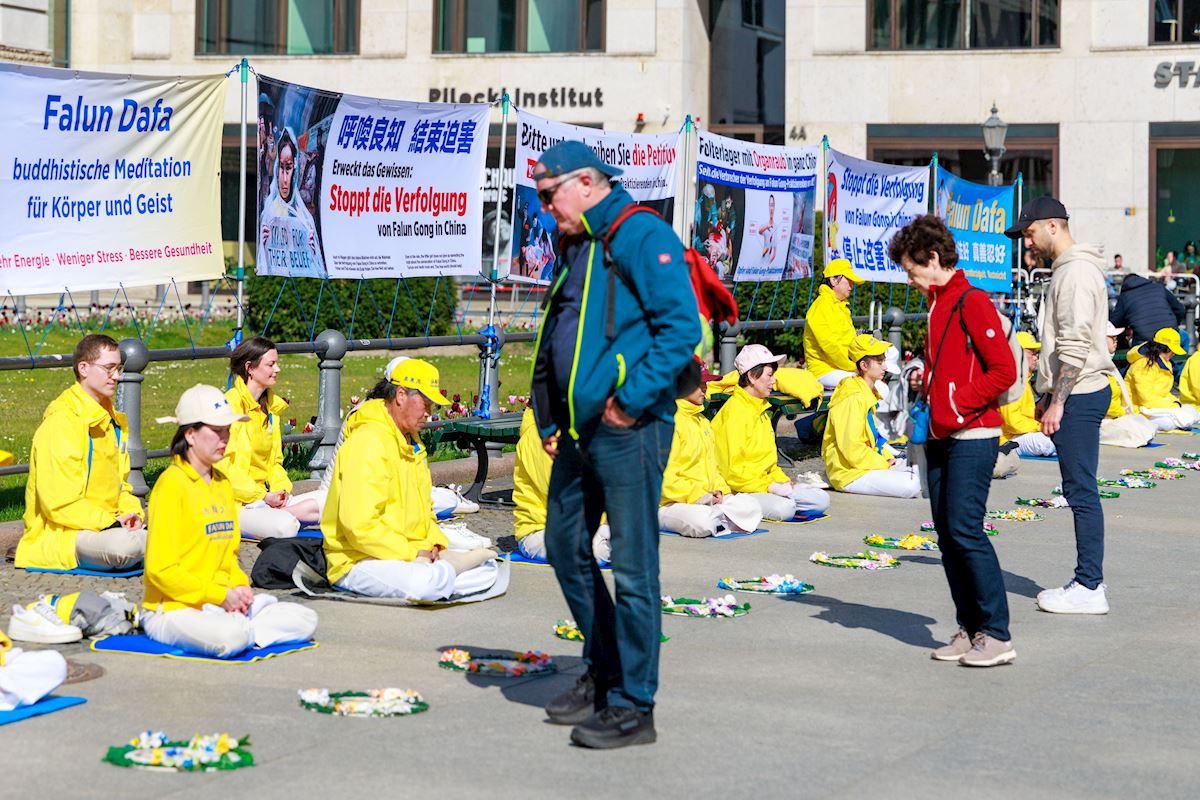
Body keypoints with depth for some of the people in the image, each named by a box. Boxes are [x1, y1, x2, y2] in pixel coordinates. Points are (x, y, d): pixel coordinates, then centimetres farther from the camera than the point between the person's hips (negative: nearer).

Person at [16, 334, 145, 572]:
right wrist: (108, 523, -23)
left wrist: (130, 513, -2)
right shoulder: (61, 421, -14)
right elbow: (58, 501, -20)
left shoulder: (113, 420, 16)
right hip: (59, 534, -9)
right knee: (124, 544, -37)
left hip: (103, 524, 9)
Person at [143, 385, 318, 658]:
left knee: (305, 620, -4)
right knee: (228, 638, -39)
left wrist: (240, 586, 0)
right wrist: (220, 595, -16)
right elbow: (160, 569, -17)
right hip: (173, 608, -8)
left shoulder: (222, 482, 14)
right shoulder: (172, 484, -12)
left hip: (223, 603, 8)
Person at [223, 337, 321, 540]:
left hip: (265, 497, 9)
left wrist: (280, 489, -1)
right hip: (235, 500, -9)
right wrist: (263, 496, -16)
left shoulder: (273, 405, 15)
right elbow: (224, 464, -16)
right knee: (285, 527, -34)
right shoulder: (232, 403, -11)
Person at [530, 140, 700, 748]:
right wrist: (548, 419, 17)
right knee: (566, 548, 16)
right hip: (578, 428, 10)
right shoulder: (573, 246, 17)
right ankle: (603, 670, 31)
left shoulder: (641, 236, -11)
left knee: (632, 567, -4)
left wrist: (632, 397, -21)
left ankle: (634, 707, 2)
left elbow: (682, 328, -19)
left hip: (627, 429, -10)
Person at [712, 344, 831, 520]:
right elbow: (732, 470, -19)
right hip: (739, 489, -9)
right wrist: (770, 486, -21)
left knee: (822, 500, -2)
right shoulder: (734, 412, -13)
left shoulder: (761, 410, 18)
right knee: (784, 508, -34)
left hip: (763, 482, 9)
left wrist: (784, 482, 5)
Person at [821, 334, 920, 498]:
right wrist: (883, 465, -14)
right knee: (911, 486, -22)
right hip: (850, 472, -10)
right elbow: (852, 449, -24)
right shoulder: (853, 398, -21)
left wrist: (888, 458, 6)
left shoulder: (869, 393, 12)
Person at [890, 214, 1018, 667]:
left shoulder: (972, 302, -11)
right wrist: (925, 380, 10)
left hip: (972, 436, -9)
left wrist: (958, 402, -16)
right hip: (939, 437, 9)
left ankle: (997, 635, -10)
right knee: (947, 534, 7)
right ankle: (970, 630, 11)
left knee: (965, 529, -14)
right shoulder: (936, 305, 18)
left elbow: (1004, 371, -16)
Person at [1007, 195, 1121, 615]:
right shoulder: (1065, 270, 19)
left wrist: (1058, 403, -20)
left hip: (1079, 395, -10)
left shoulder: (1077, 271, -14)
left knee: (1081, 490, -8)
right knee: (1078, 490, 11)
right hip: (1072, 394, 10)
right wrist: (1047, 395, 23)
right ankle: (1087, 582, 14)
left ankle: (1089, 588, -6)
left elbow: (1076, 346, -20)